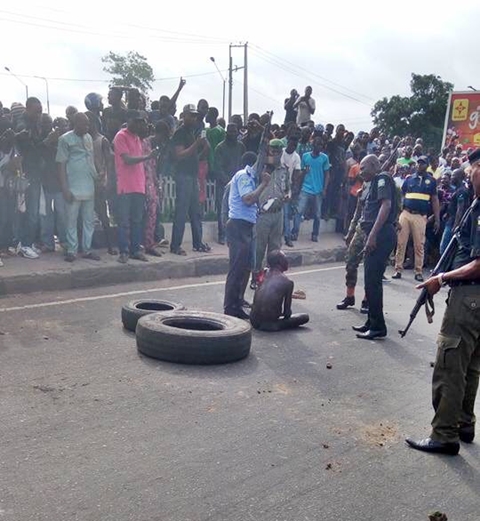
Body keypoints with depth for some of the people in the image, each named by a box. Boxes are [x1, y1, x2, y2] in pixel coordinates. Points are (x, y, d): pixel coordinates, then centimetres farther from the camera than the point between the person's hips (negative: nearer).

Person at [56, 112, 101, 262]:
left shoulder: (88, 138, 13)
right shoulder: (65, 139, -4)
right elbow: (61, 165, -6)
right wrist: (65, 188, -12)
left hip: (89, 187, 6)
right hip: (73, 188, -6)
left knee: (89, 220, 8)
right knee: (72, 220, 1)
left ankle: (87, 249, 16)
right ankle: (71, 250, 9)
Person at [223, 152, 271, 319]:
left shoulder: (247, 177, 24)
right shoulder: (243, 175, -7)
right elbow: (248, 199, -20)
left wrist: (262, 183, 13)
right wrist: (263, 184, -11)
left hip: (244, 226, 11)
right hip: (239, 225, -11)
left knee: (244, 268, 13)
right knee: (237, 269, -9)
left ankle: (236, 305, 19)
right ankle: (230, 308, -5)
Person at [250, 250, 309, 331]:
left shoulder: (265, 275, 8)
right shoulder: (287, 282, -7)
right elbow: (287, 312, -2)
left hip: (254, 321, 6)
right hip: (269, 324, -6)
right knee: (305, 317, 8)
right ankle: (274, 326, -1)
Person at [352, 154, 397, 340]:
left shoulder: (382, 178, -5)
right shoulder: (376, 182, 23)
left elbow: (386, 205, -19)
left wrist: (373, 234, -25)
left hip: (381, 236, -10)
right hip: (377, 236, 10)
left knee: (372, 281, -8)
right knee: (371, 280, 14)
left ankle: (378, 326, -3)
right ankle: (372, 322, 22)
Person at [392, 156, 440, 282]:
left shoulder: (431, 181, 6)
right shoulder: (409, 178, 10)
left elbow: (435, 200, 7)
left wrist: (437, 219, 0)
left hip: (420, 216, -1)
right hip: (405, 214, 2)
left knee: (419, 245, 1)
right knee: (401, 243, 1)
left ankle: (419, 272, 8)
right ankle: (398, 269, 7)